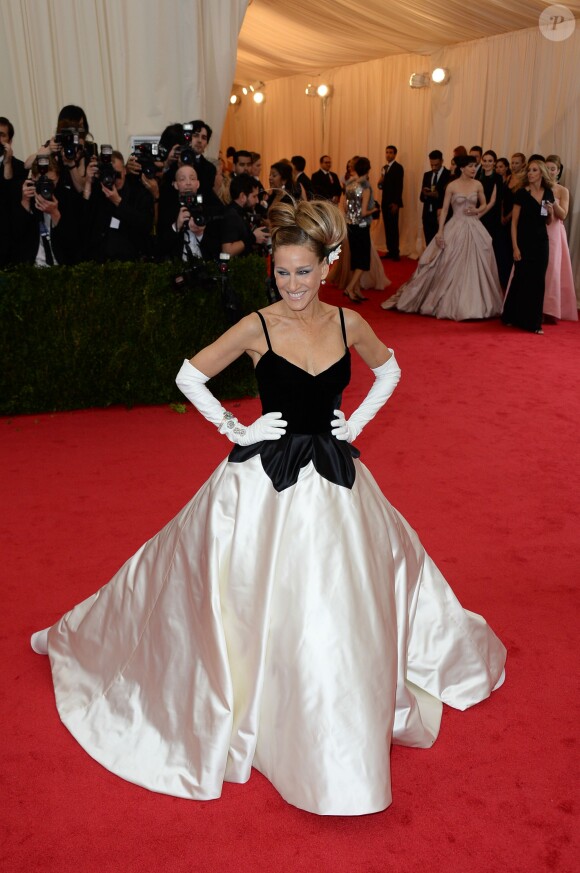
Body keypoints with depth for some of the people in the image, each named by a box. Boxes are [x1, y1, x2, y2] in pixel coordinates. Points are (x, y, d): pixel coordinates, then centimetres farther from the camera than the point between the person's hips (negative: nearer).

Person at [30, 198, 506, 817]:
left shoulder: (348, 323, -1)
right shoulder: (258, 326, -10)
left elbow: (389, 370, 17)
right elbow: (190, 377, -3)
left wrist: (359, 420, 6)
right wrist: (236, 430, -6)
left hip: (334, 475, 3)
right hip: (268, 479, -3)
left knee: (337, 608, 13)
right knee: (263, 604, 3)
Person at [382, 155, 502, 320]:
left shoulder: (478, 185, 5)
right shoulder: (452, 186, -3)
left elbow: (484, 205, 16)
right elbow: (444, 209, -3)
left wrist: (476, 210, -6)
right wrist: (440, 231, -12)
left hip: (474, 229, 3)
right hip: (456, 228, -3)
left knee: (474, 268, 3)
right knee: (450, 268, 0)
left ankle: (474, 304, 14)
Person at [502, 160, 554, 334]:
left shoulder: (548, 193, 8)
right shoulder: (521, 193, -5)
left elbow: (548, 222, 18)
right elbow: (514, 222, -6)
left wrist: (551, 212, -4)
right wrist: (515, 247, -13)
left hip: (541, 242, 4)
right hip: (524, 241, -4)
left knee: (538, 281, 5)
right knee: (521, 279, 0)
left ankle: (534, 322, 12)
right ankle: (513, 317, 14)